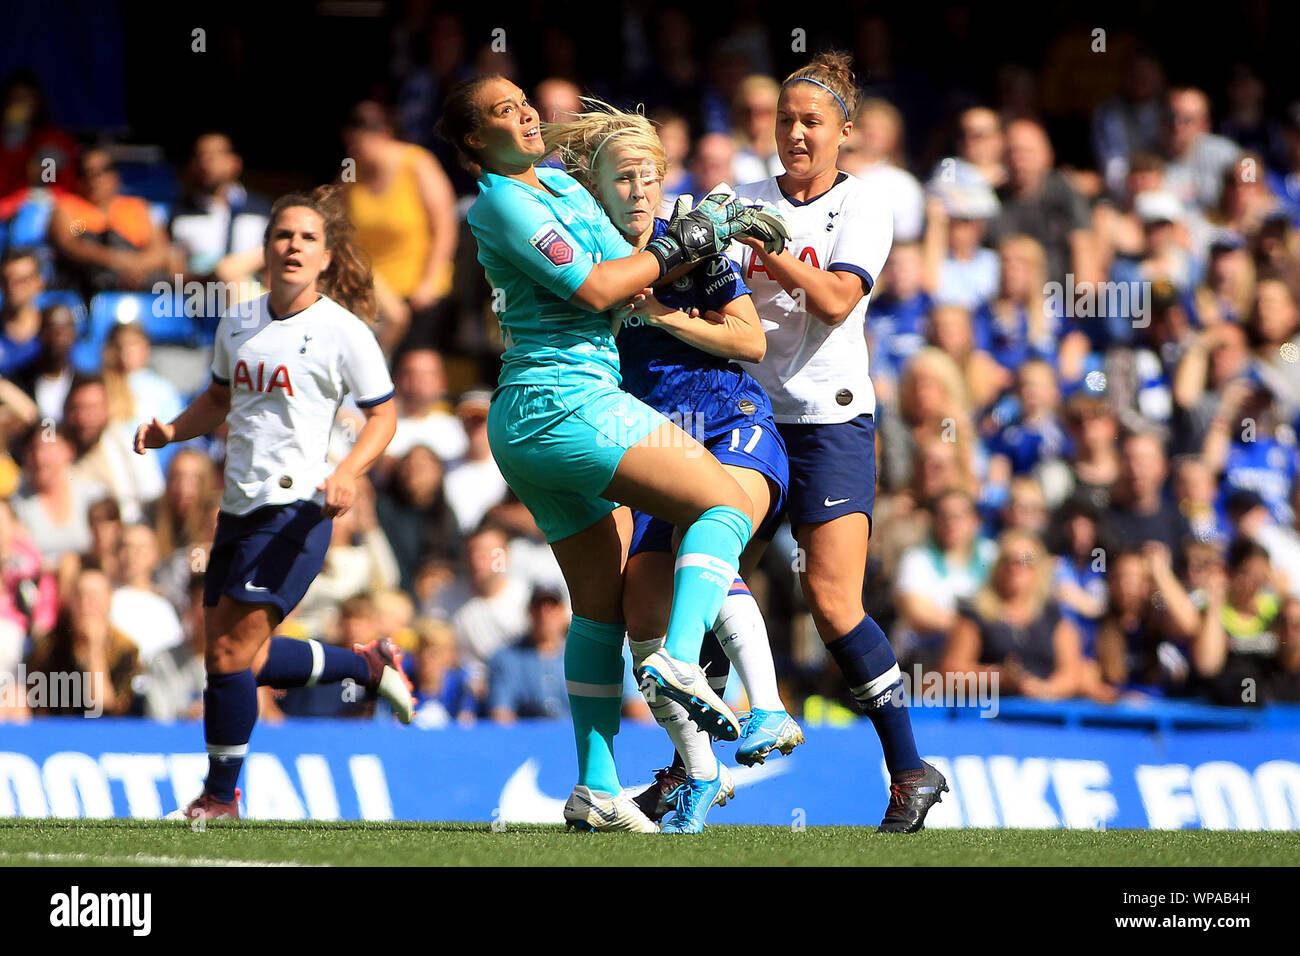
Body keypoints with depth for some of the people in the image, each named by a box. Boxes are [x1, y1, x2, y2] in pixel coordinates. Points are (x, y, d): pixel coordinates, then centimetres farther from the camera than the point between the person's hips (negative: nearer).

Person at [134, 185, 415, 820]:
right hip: (239, 507, 7)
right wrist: (172, 430, 7)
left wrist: (348, 473, -17)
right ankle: (367, 666, 33)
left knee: (231, 654, -12)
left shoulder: (343, 331, -6)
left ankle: (221, 797, 2)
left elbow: (383, 415, 0)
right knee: (240, 660, 10)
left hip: (296, 507, -7)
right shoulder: (237, 325, 11)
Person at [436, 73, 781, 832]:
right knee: (727, 503, -15)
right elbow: (593, 290, -15)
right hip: (565, 401, -10)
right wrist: (682, 244, -5)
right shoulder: (501, 203, -8)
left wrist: (707, 230, 10)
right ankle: (679, 659, -32)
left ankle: (597, 790, 8)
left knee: (602, 606, 10)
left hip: (528, 426, 10)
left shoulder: (561, 186, 21)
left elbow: (628, 269, 23)